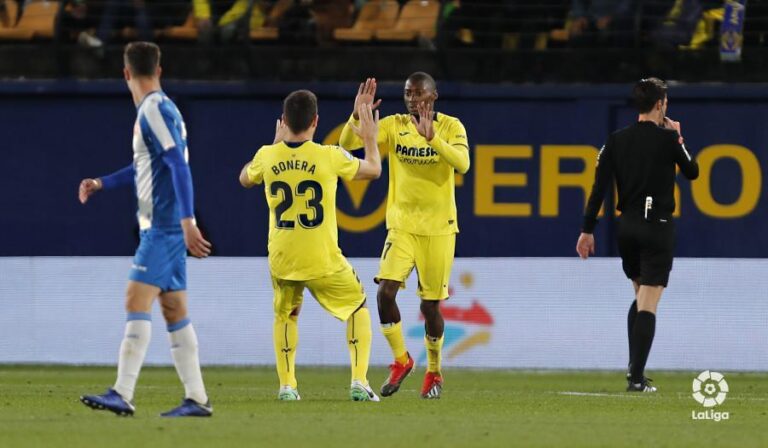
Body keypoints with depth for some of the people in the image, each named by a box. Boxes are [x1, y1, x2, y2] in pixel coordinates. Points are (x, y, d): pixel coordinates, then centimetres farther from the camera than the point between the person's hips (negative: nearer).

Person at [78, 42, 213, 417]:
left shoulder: (154, 111, -13)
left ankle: (123, 395, -20)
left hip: (163, 227, -10)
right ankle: (196, 398, 10)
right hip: (167, 227, 10)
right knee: (174, 311, 10)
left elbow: (179, 165, -21)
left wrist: (187, 221, -27)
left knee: (137, 302, -14)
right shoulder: (157, 109, 16)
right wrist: (102, 184, 27)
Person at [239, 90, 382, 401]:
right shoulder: (329, 157, -10)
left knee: (285, 315, 27)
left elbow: (245, 179, 22)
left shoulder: (267, 156, -3)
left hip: (281, 259, 2)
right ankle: (359, 383, 6)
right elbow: (374, 170, 8)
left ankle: (286, 385, 16)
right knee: (358, 308, 18)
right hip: (323, 260, -2)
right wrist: (370, 138, 25)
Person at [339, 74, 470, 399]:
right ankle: (400, 360, 4)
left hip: (439, 228, -2)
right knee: (385, 291, -16)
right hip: (402, 225, 2)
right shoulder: (394, 125, 2)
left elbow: (462, 164, -21)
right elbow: (347, 144, -5)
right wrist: (357, 116, -22)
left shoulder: (451, 126, -3)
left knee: (430, 304, 2)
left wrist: (432, 137, -31)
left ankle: (433, 371, 24)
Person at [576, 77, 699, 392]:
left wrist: (588, 230, 4)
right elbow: (692, 172, 6)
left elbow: (599, 186, 1)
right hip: (658, 227, -5)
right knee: (648, 305, -6)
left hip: (627, 225, 5)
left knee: (641, 296, 23)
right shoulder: (667, 138, -8)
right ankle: (636, 378, -13)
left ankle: (634, 365, 18)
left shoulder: (616, 140, 4)